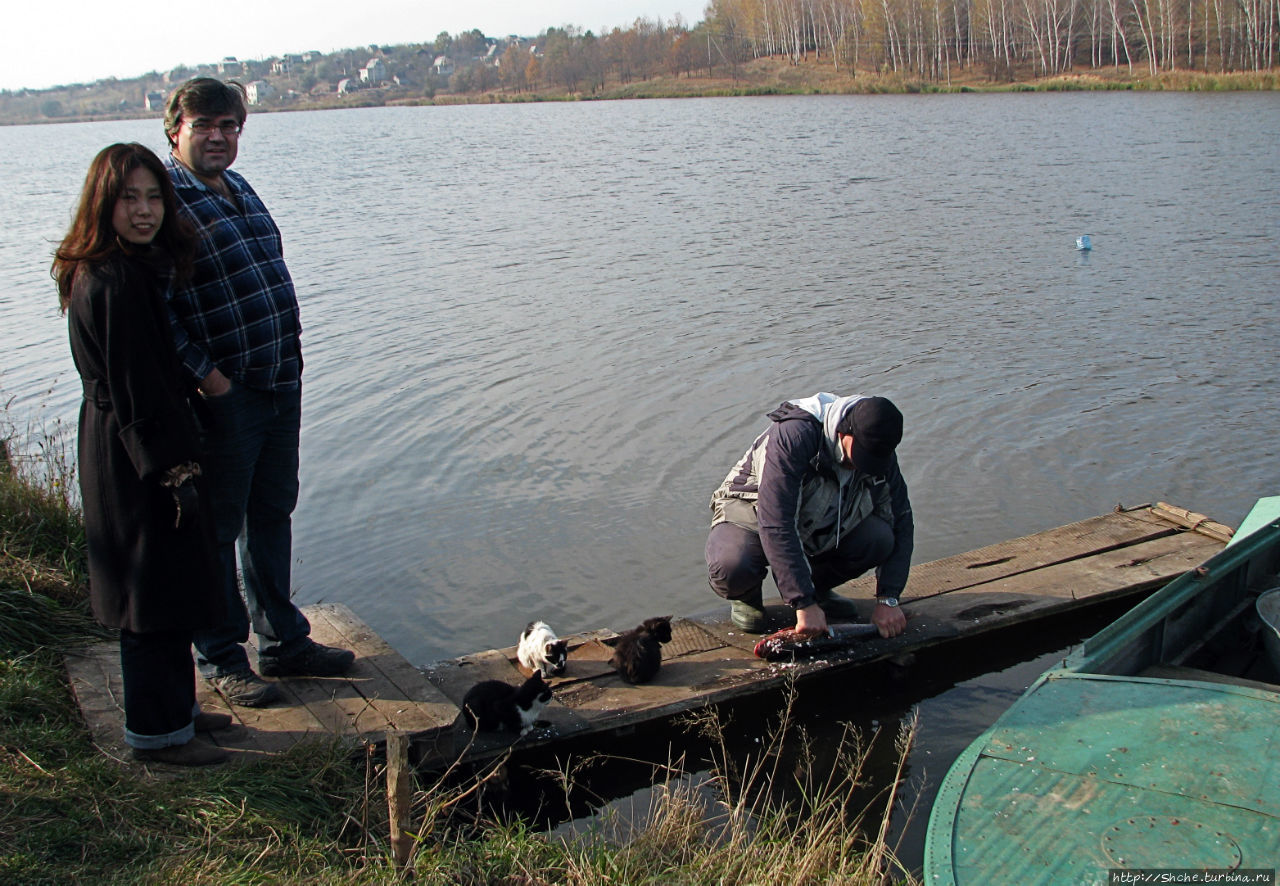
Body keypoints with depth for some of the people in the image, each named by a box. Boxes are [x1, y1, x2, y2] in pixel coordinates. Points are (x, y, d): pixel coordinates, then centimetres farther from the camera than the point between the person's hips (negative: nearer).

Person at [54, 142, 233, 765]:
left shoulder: (139, 268, 10)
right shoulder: (114, 282, -21)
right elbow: (135, 390, -23)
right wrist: (175, 469, -21)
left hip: (128, 450, 10)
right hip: (133, 458, -10)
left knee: (168, 590, 19)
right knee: (155, 592, 1)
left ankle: (174, 708, 33)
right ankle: (156, 732, 14)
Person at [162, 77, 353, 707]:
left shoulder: (239, 189, 15)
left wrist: (289, 360, 14)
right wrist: (202, 372, -20)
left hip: (281, 385, 8)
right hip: (222, 394, -8)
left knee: (272, 516, 17)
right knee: (217, 528, 4)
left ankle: (282, 642, 30)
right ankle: (221, 659, 18)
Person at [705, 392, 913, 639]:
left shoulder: (880, 453, -16)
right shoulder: (794, 436, -35)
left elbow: (901, 524, -9)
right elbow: (774, 526, -41)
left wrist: (888, 600, -21)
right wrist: (805, 604, -43)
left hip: (821, 524, 5)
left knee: (880, 538, -25)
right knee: (731, 568, -38)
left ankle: (817, 584, 4)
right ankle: (746, 595, 1)